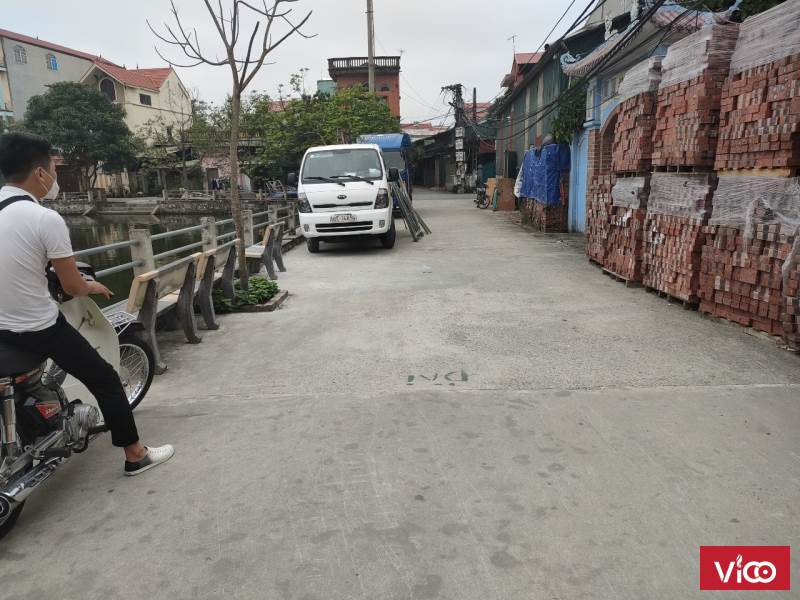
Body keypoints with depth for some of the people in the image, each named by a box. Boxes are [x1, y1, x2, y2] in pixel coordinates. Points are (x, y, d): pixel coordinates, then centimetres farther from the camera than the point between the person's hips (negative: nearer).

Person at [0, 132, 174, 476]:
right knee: (106, 381, 7)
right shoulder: (46, 219, -20)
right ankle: (135, 455, 16)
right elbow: (73, 288, -14)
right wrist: (94, 287, 7)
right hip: (41, 329, -7)